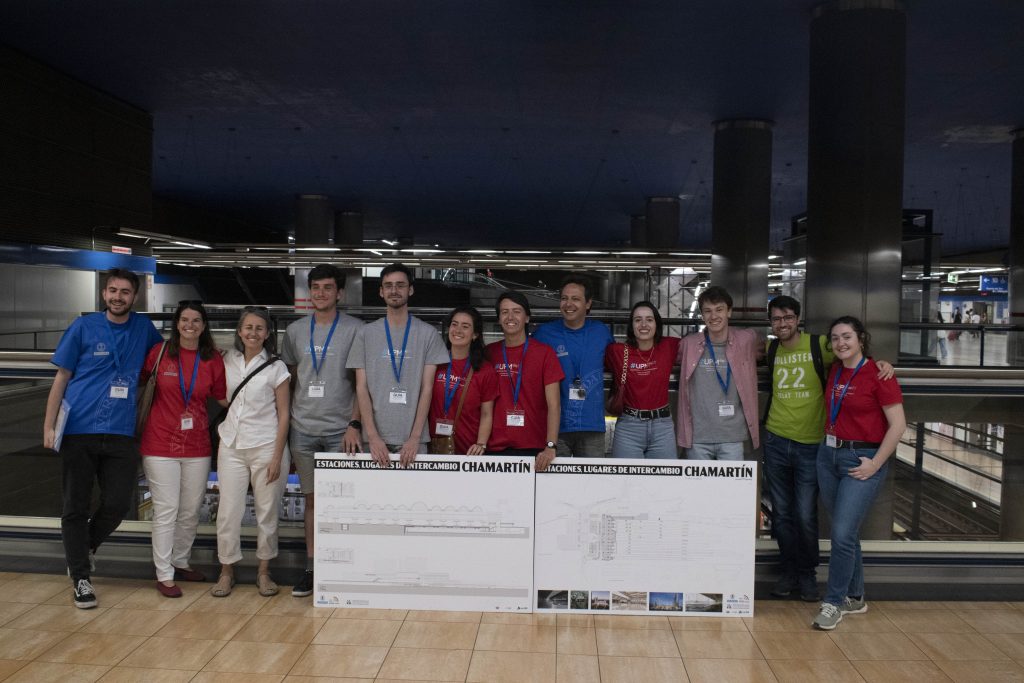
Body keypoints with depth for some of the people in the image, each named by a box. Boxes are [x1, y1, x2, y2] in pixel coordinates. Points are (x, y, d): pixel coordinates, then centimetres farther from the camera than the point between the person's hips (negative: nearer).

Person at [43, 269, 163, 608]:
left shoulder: (143, 328, 7)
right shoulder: (84, 327, 1)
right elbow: (62, 377, 3)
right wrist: (48, 425, -3)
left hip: (120, 434, 2)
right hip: (79, 431, -1)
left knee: (118, 504, 2)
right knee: (75, 507, 6)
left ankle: (86, 546, 33)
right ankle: (80, 576, 19)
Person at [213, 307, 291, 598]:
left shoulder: (276, 368, -3)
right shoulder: (228, 360, 6)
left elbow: (283, 415, -3)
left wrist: (277, 457, -8)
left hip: (266, 447, -2)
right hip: (231, 446, 3)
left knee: (267, 512, 4)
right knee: (228, 511, 3)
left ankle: (264, 572, 18)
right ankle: (227, 572, 17)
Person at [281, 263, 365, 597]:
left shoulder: (355, 330, -2)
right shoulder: (295, 331, 9)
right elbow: (289, 379, 15)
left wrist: (354, 424, -11)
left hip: (340, 431, -3)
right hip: (303, 430, 3)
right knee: (312, 499, 10)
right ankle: (311, 568, 19)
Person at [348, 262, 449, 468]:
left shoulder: (428, 334, 2)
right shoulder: (366, 334, 6)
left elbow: (427, 389, -1)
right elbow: (361, 388, 2)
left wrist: (415, 437, -9)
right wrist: (373, 436, -8)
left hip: (413, 440, -1)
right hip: (375, 438, 1)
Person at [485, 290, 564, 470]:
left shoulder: (544, 352, -1)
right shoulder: (489, 353, 6)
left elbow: (553, 405, -6)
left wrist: (550, 446, -18)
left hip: (534, 449, -2)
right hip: (496, 447, 2)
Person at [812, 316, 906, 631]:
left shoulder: (878, 375, -11)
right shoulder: (834, 371, 8)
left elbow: (898, 425, -12)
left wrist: (875, 464, -13)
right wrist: (829, 443, 10)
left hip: (862, 460, -6)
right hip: (828, 454, 6)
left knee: (843, 533, -9)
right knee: (845, 531, 14)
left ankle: (834, 602, 6)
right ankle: (855, 597, 28)